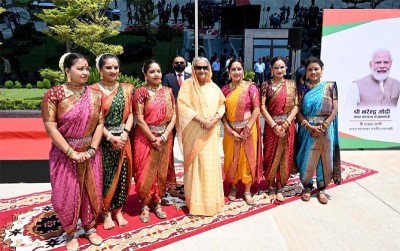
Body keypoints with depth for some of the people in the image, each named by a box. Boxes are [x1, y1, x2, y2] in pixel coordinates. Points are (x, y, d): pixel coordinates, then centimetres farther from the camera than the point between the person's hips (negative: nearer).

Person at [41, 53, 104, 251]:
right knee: (66, 194, 8)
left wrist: (92, 149, -10)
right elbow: (50, 128, -13)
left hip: (90, 152, 3)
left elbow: (100, 123, 0)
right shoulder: (54, 94, -10)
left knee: (91, 191, 13)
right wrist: (72, 153, -16)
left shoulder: (95, 94, 0)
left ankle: (90, 227, 35)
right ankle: (71, 233, 30)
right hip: (65, 153, -3)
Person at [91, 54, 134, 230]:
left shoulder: (126, 89, 8)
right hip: (103, 140, -3)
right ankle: (106, 213, 22)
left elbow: (130, 114, 5)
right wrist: (111, 137, -16)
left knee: (122, 175, 9)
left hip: (122, 139, 4)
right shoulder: (94, 90, -5)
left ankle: (118, 210, 27)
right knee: (105, 176, 4)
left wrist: (125, 133, -10)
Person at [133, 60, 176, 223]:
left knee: (161, 171, 10)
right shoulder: (141, 92, -5)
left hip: (165, 137, 4)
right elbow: (139, 118, -11)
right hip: (146, 137, -3)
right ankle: (145, 206, 17)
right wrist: (153, 138, -13)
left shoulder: (168, 91, 7)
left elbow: (173, 115, 2)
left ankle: (157, 203, 26)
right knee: (146, 172, 1)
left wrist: (164, 136, -9)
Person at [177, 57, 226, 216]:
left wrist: (214, 119, -9)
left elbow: (222, 105, 11)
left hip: (211, 131, 4)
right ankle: (196, 200, 12)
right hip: (194, 131, -4)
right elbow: (183, 106, -12)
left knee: (212, 163, 9)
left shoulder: (214, 87, 12)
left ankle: (211, 199, 26)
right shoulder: (187, 85, -2)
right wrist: (201, 119, -19)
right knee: (196, 164, -1)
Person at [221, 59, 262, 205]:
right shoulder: (225, 89, 2)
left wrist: (247, 129, -13)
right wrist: (230, 130, -11)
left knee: (248, 159, 6)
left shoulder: (251, 87, -5)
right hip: (231, 130, 2)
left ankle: (247, 191, 21)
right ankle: (233, 187, 29)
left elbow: (256, 109, -8)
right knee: (231, 159, 10)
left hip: (248, 129, -2)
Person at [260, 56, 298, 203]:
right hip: (271, 126, -1)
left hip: (288, 126, 2)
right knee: (271, 156, 5)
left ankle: (279, 188, 20)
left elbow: (296, 106, 0)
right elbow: (262, 107, -7)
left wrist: (285, 124, -12)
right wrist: (275, 126, -13)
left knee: (285, 157, 5)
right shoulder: (266, 85, -1)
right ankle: (271, 187, 21)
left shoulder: (292, 85, 5)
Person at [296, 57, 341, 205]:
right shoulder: (302, 88, 2)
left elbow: (335, 109, -1)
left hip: (326, 129, 1)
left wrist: (324, 126, -11)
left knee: (324, 158, 7)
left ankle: (321, 188, 23)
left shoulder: (330, 86, 2)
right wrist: (309, 126, -15)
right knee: (307, 158, 4)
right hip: (307, 129, 0)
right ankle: (307, 186, 23)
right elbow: (298, 111, -3)